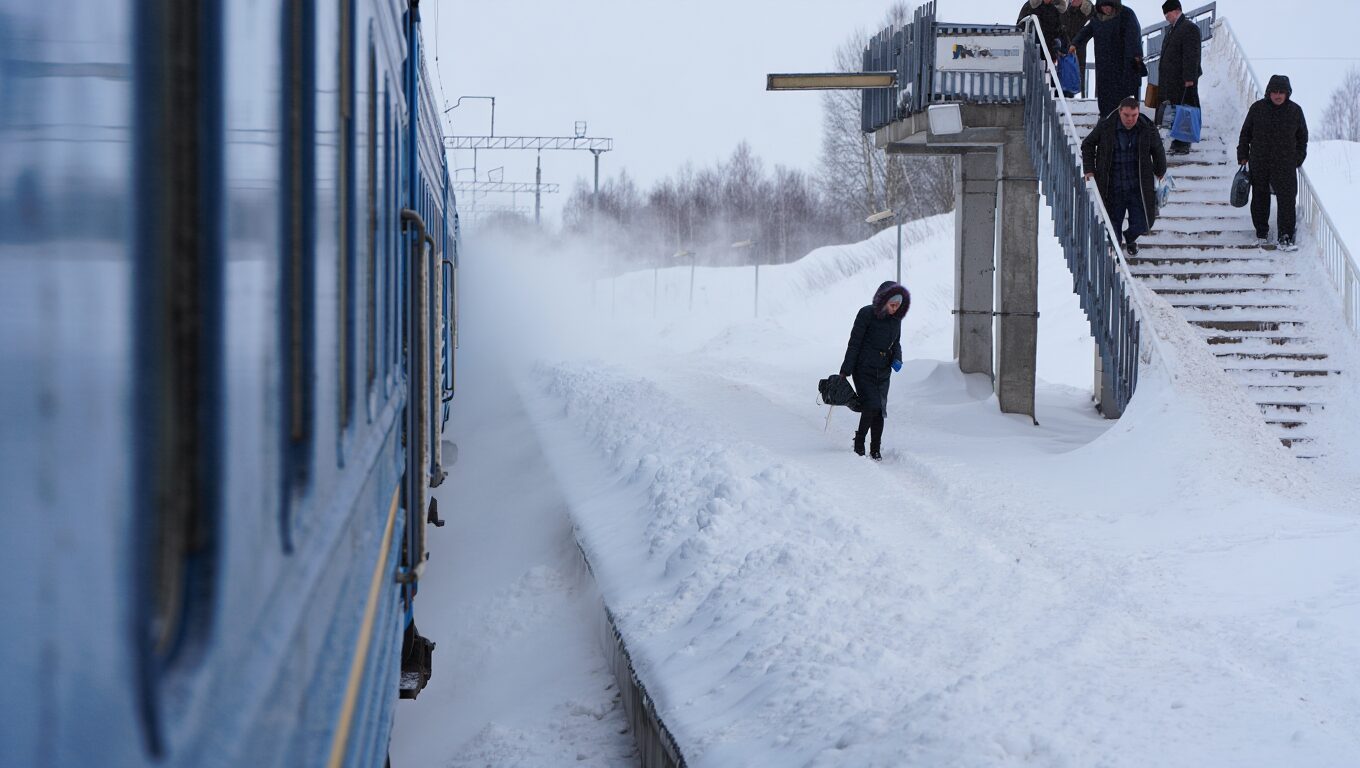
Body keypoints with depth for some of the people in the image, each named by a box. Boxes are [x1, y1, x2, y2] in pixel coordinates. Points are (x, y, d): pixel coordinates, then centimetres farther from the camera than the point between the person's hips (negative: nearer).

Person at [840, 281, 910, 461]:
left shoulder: (896, 318, 5)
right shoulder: (867, 314, -12)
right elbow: (854, 343, -10)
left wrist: (897, 359, -4)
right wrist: (846, 370, -11)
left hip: (883, 372, 5)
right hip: (864, 370, -5)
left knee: (880, 410, 3)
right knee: (871, 406, -15)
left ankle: (875, 451, 11)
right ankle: (859, 444, 3)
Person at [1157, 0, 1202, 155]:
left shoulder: (1189, 28, -10)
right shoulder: (1170, 29, 20)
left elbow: (1191, 55, -16)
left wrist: (1189, 78, -21)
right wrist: (1161, 80, 22)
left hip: (1182, 80, -9)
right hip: (1170, 81, 9)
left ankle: (1183, 145, -5)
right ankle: (1177, 142, 16)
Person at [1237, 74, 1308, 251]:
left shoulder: (1295, 111, 0)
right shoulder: (1257, 108, -1)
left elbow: (1302, 137, 10)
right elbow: (1245, 132, 7)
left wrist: (1298, 158, 6)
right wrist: (1243, 155, 6)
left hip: (1285, 164, -1)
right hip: (1259, 162, 1)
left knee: (1287, 200, -10)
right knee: (1260, 198, 11)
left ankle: (1285, 238, -10)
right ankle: (1261, 233, 27)